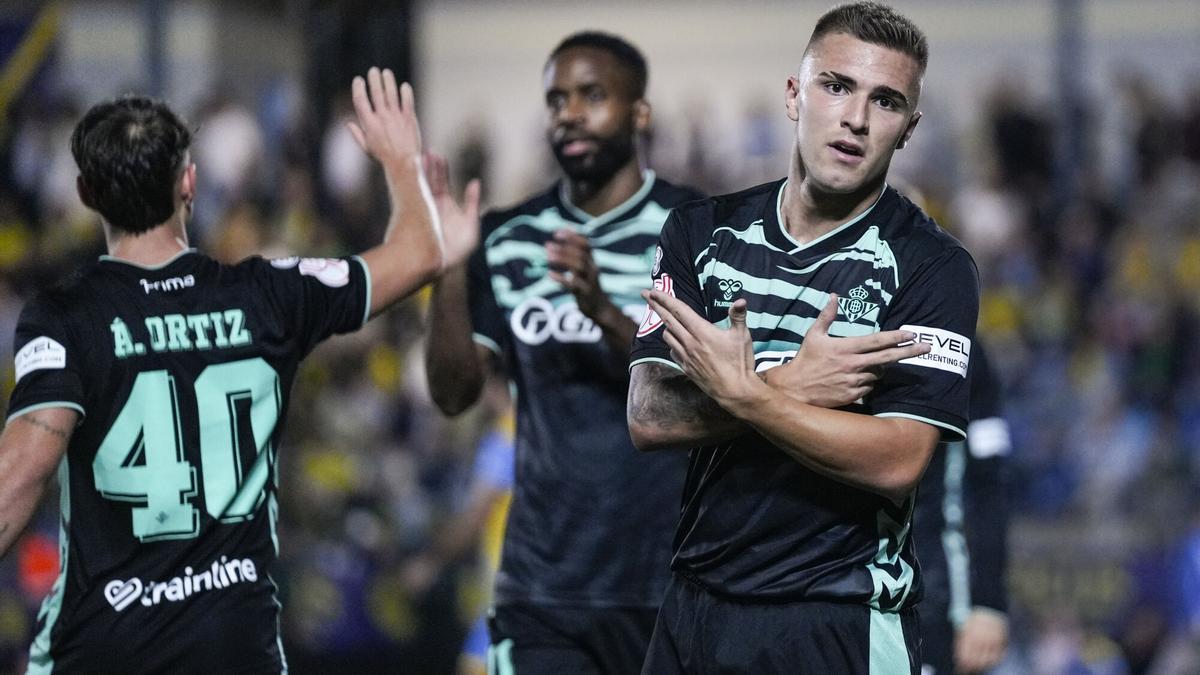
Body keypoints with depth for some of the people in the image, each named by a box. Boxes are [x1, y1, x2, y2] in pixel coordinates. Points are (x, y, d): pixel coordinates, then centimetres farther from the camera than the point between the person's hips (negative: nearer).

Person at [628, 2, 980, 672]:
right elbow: (649, 417, -4)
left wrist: (742, 394, -21)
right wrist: (789, 387, -17)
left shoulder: (933, 267, -7)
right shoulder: (702, 231, 5)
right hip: (696, 608, 4)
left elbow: (898, 462, -18)